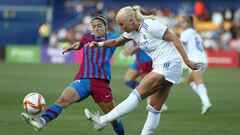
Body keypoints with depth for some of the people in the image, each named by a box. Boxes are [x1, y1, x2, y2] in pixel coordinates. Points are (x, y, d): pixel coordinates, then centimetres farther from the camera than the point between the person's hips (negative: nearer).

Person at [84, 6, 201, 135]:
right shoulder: (132, 32, 10)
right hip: (161, 67, 9)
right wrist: (99, 44, 1)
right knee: (155, 108, 8)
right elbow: (116, 42, 20)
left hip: (169, 65, -9)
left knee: (137, 94, -10)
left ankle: (103, 120, -10)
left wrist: (187, 61, -18)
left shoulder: (150, 25, -15)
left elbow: (174, 38, -15)